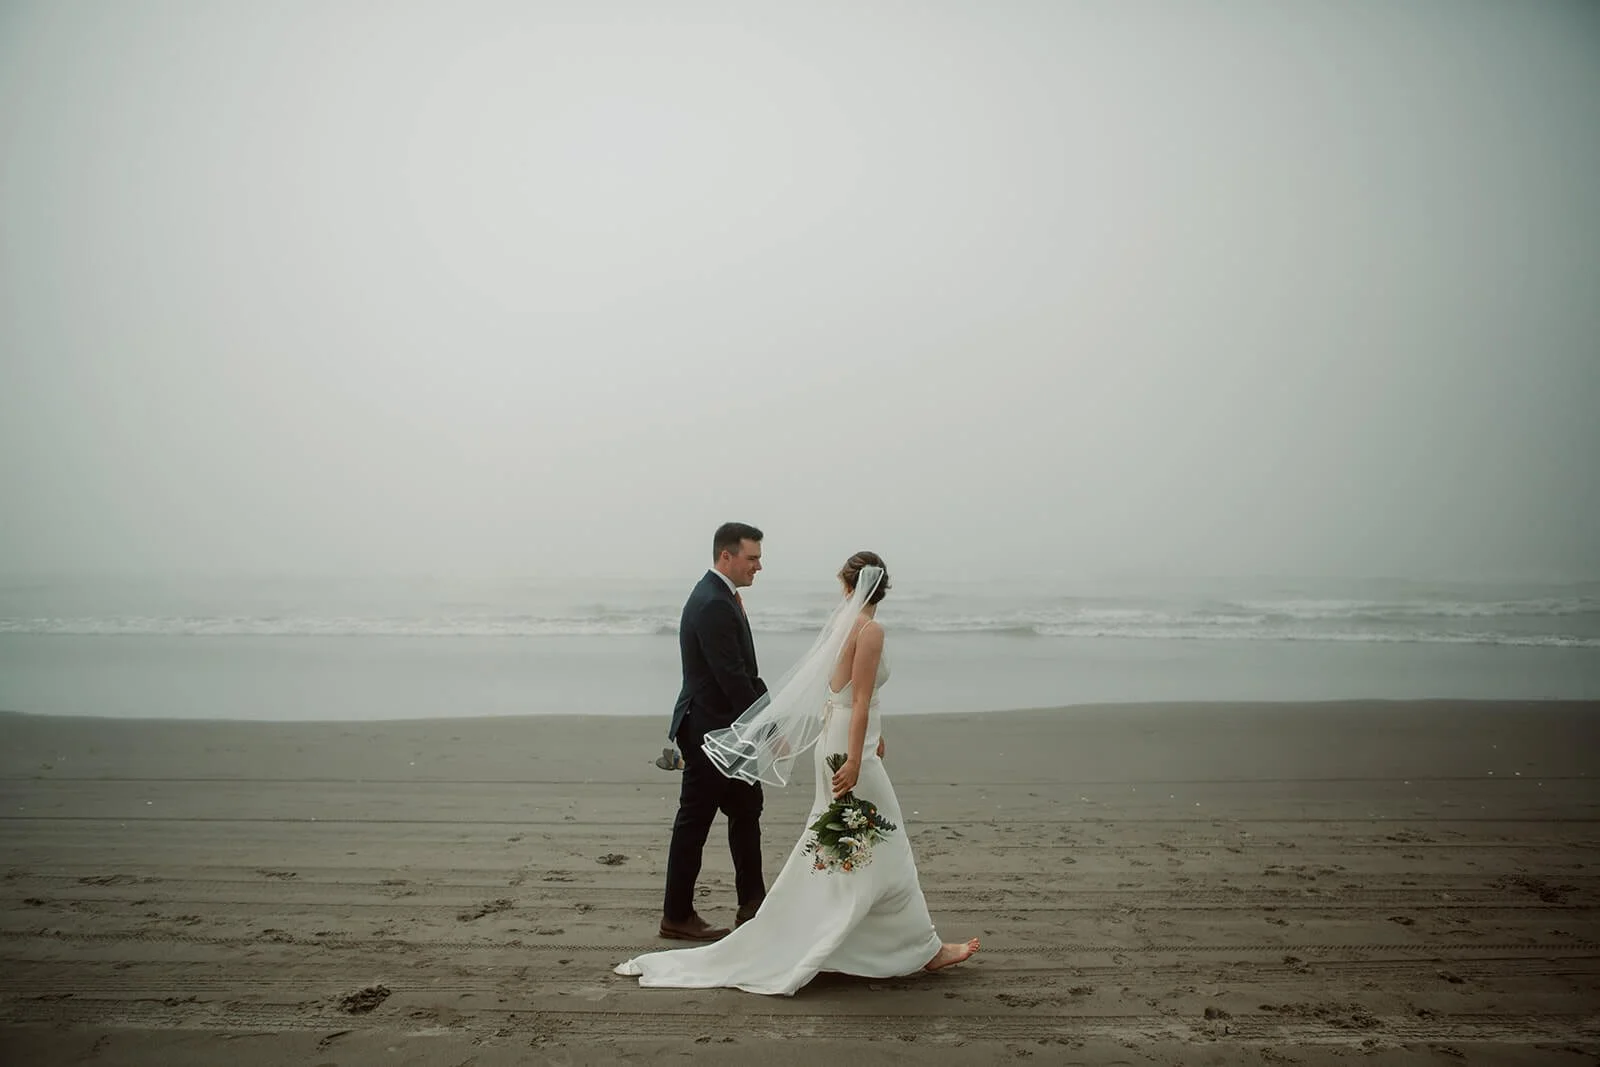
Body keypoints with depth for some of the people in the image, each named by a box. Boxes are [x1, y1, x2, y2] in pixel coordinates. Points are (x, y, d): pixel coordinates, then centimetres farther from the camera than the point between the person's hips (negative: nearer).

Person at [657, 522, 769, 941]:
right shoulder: (713, 605, -22)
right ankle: (677, 916, 16)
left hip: (723, 731, 10)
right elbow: (733, 677, -25)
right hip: (709, 730, -10)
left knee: (746, 809, 17)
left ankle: (752, 902, 29)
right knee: (694, 821, 2)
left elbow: (742, 671, 14)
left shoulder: (719, 597, 10)